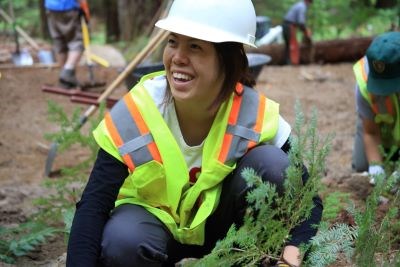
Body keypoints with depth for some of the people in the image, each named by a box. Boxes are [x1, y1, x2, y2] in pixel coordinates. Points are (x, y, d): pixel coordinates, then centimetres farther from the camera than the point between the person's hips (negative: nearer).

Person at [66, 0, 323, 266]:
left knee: (271, 162, -26)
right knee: (121, 243, -35)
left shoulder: (256, 114, -23)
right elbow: (93, 206, -26)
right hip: (155, 218, -1)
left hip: (221, 222, 1)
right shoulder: (135, 113, -26)